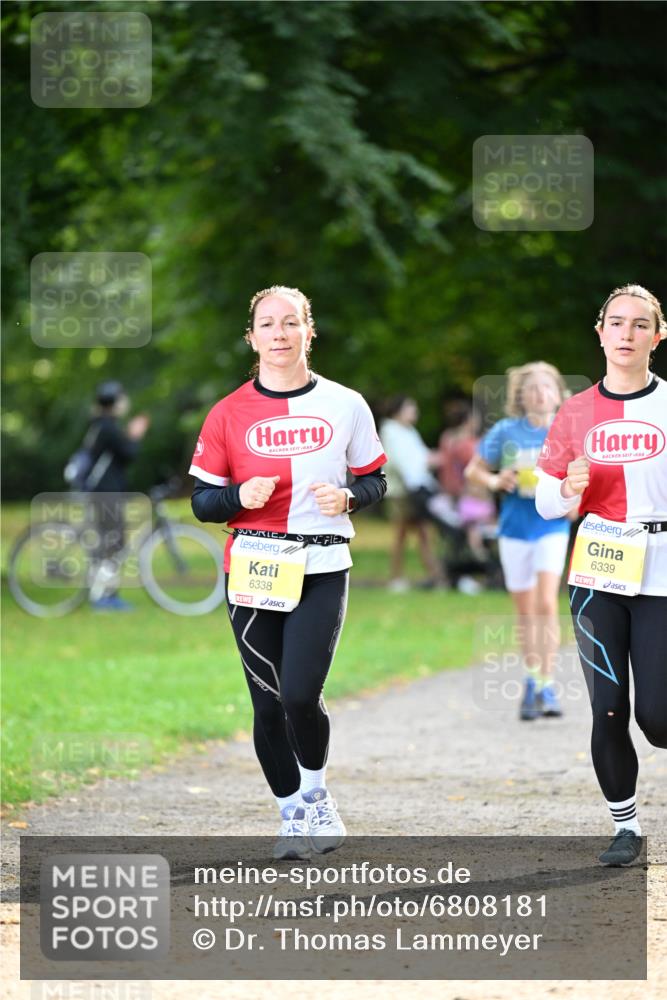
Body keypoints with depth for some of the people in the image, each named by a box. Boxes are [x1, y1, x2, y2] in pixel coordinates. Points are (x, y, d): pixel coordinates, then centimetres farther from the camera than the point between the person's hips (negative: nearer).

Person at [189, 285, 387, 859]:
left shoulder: (344, 405, 4)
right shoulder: (229, 413, 4)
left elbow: (374, 482, 12)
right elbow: (203, 501, 6)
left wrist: (348, 498, -9)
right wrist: (240, 497, -15)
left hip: (321, 570, -1)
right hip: (253, 570, 1)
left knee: (300, 695, -15)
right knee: (268, 703, 4)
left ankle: (316, 795, 13)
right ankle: (293, 815, 22)